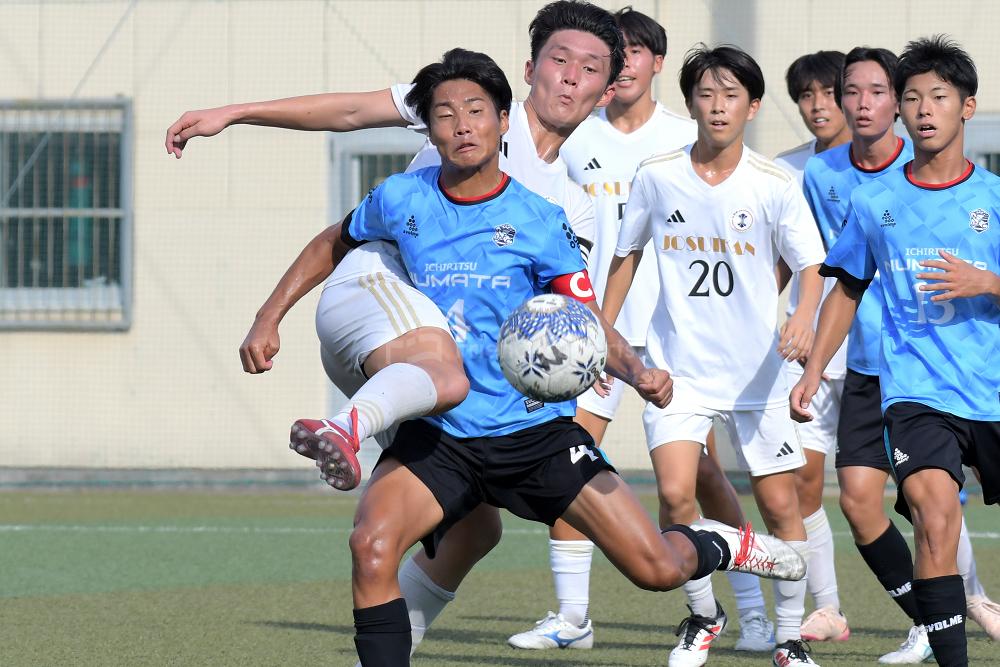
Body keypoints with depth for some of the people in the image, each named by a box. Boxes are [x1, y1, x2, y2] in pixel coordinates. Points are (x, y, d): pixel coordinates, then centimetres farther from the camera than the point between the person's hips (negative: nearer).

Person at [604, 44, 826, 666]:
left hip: (758, 369, 0)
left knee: (780, 503, 2)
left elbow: (811, 265, -4)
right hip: (678, 368, 0)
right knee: (675, 494, -15)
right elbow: (628, 253, 12)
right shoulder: (657, 177, -3)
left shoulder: (775, 186, -8)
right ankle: (705, 613, 8)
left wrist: (804, 318, -25)